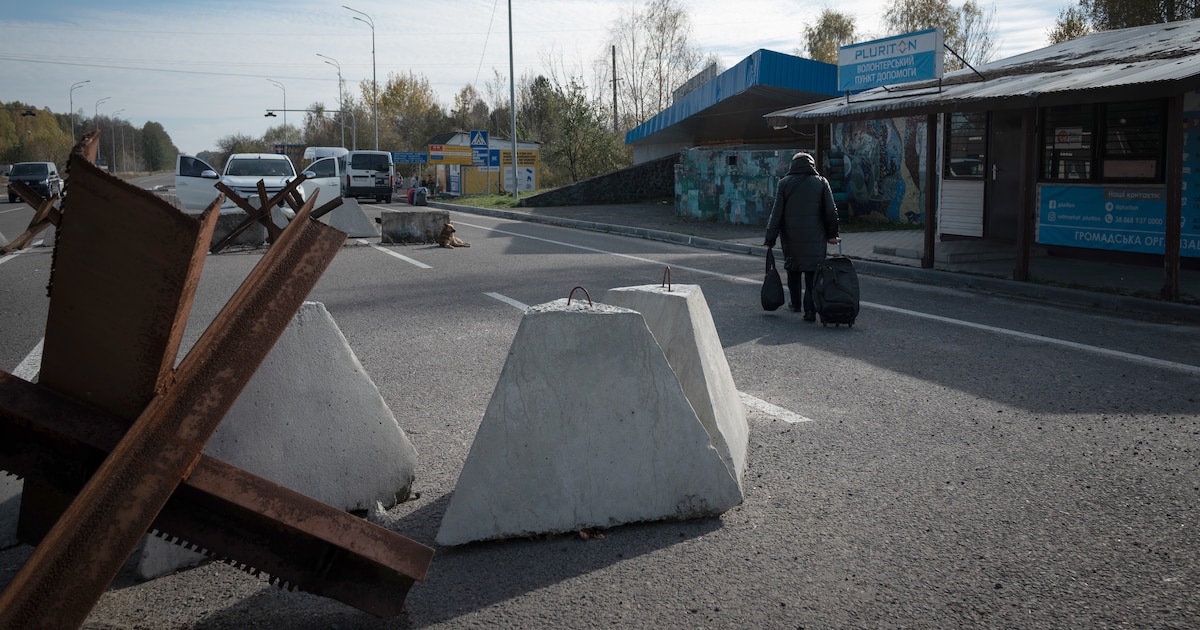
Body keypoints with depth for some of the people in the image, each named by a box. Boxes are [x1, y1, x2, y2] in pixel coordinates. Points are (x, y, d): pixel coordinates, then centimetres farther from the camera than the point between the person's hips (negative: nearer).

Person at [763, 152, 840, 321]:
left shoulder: (784, 183, 0)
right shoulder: (821, 182, 3)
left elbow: (777, 213, -3)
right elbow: (831, 211, 0)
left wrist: (770, 238, 0)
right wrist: (832, 234, 7)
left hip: (791, 237, 1)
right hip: (815, 237, 0)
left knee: (793, 269, 19)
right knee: (812, 272, -1)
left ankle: (796, 303, 30)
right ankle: (810, 309, -10)